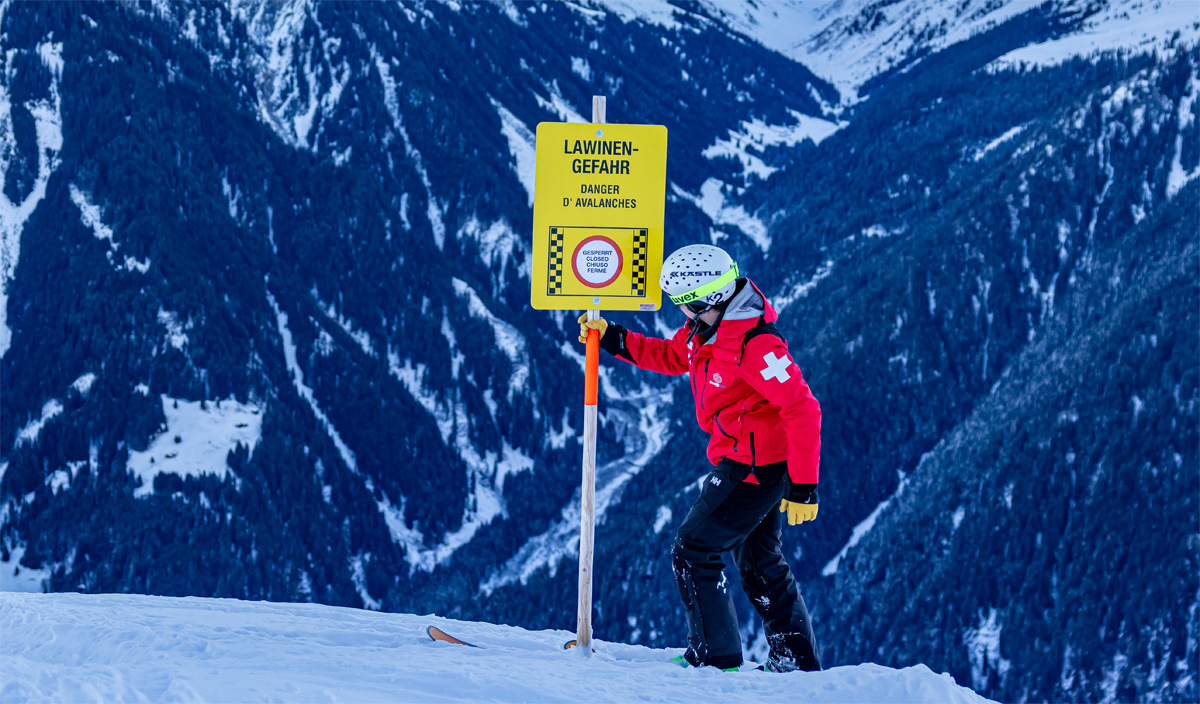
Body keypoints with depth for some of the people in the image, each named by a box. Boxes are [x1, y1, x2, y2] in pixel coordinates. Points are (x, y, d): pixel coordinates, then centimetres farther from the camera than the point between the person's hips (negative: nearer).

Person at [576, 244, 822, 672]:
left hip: (754, 467, -10)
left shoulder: (754, 344, -27)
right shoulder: (708, 325, 1)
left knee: (693, 553, -6)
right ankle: (797, 661, 27)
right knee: (759, 562, 19)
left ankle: (715, 657, 0)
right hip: (761, 464, 10)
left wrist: (803, 486, -28)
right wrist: (613, 339, 8)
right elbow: (672, 356, 21)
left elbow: (802, 410, -28)